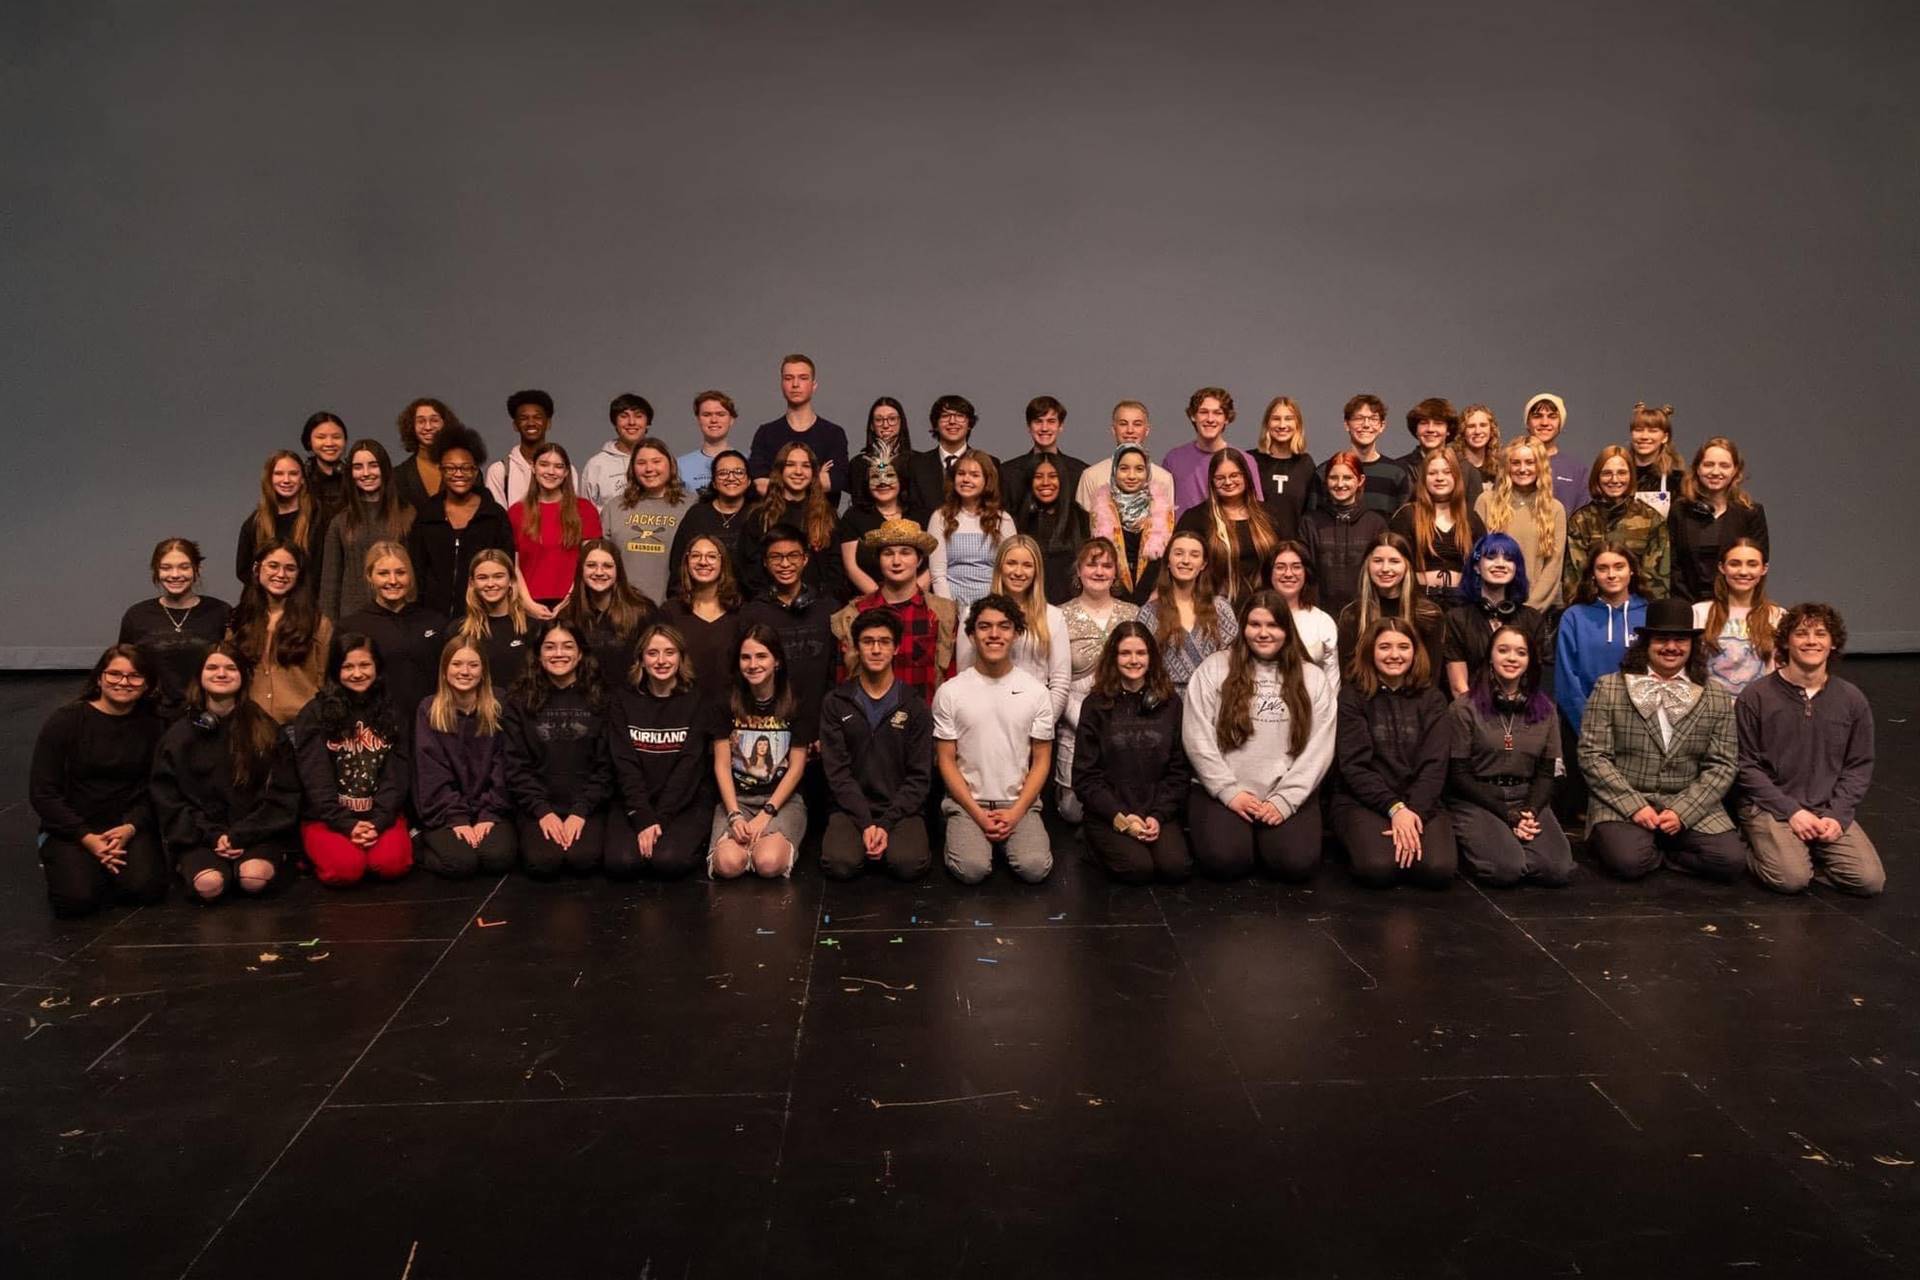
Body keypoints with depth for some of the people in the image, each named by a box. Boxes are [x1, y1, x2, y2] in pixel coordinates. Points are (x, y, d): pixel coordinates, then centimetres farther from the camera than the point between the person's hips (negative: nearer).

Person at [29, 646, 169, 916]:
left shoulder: (153, 725, 4)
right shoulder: (65, 720, -4)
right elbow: (42, 793, -6)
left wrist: (130, 828, -18)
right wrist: (87, 838, -16)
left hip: (130, 825, 1)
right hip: (71, 829, -1)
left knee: (145, 888, -25)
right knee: (77, 897, -25)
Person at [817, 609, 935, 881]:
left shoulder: (915, 706, 4)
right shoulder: (835, 703, 4)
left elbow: (919, 776, 0)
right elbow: (837, 772, -2)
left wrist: (886, 824, -13)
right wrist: (867, 824, -14)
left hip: (901, 809, 0)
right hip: (851, 808, 0)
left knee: (908, 865, -28)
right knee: (840, 864, -28)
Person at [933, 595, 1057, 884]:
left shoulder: (1036, 691, 1)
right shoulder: (950, 692, -2)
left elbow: (1041, 761, 4)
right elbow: (946, 761, 0)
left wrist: (1016, 812, -10)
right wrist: (978, 814, -11)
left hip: (1020, 804, 1)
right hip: (967, 803, -1)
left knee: (1035, 868, -23)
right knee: (971, 869, -26)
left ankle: (1006, 837, 8)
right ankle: (966, 835, 7)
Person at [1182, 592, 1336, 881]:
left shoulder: (1312, 679, 8)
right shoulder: (1213, 670, 2)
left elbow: (1319, 748, 1)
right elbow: (1197, 738, -3)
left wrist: (1284, 800, -10)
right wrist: (1229, 792, -10)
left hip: (1287, 796, 1)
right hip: (1222, 792, -1)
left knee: (1298, 863, -23)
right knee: (1223, 859, -26)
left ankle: (1263, 838, 11)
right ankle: (1243, 834, 9)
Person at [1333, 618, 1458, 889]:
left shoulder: (1432, 699, 9)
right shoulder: (1351, 696, 1)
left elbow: (1434, 764, -2)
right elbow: (1354, 765, -7)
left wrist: (1414, 811, -18)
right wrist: (1395, 808, -19)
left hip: (1421, 802, 2)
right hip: (1361, 800, -2)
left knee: (1439, 868, -27)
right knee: (1379, 866, -31)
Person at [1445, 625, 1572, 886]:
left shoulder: (1545, 708, 9)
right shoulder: (1465, 707, -4)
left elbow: (1546, 772, 9)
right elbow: (1458, 775, -5)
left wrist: (1530, 812, -11)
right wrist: (1507, 815, -13)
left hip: (1528, 801, 4)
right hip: (1476, 802, -4)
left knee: (1559, 869, -22)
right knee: (1506, 868, -29)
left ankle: (1506, 842, 4)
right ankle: (1473, 845, 2)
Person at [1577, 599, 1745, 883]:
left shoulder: (1716, 700, 7)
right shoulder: (1608, 689, 0)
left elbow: (1722, 765, 2)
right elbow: (1593, 756, -4)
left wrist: (1682, 812, -11)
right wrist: (1634, 806, -13)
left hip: (1691, 805, 3)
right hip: (1621, 803, -3)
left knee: (1731, 860, -20)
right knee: (1629, 861, -30)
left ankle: (1657, 850, 4)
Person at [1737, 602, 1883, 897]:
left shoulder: (1852, 699, 4)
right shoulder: (1755, 697, -6)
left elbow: (1859, 767, 7)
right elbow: (1747, 766, -5)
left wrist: (1837, 815, -8)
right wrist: (1792, 810, -13)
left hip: (1829, 810, 4)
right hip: (1770, 807, -3)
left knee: (1870, 880, -17)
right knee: (1791, 878, -27)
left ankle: (1805, 854, 9)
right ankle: (1762, 847, 6)